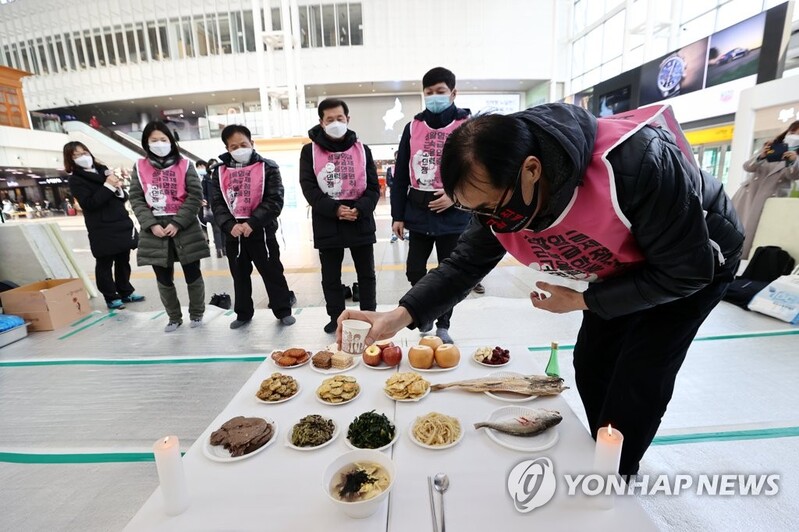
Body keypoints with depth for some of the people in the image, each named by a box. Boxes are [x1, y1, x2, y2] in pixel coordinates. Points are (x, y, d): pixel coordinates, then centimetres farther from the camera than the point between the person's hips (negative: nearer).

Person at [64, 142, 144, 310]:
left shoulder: (103, 170, 14)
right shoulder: (76, 180, -3)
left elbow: (123, 196, 16)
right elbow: (89, 203, -16)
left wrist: (119, 189, -7)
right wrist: (108, 186, -19)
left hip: (122, 225, 6)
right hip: (102, 231, -5)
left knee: (123, 261, 13)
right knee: (105, 265, 4)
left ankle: (126, 292, 26)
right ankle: (111, 298, 13)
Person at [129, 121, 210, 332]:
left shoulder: (184, 165, 3)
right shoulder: (140, 167, 9)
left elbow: (195, 196, -5)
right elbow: (136, 199, 5)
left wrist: (177, 223, -13)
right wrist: (151, 224, -9)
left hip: (185, 229, -2)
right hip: (154, 231, 2)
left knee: (192, 274, 5)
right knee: (164, 279, 10)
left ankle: (196, 313, 25)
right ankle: (174, 317, 28)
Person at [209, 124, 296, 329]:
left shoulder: (268, 167, -3)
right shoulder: (220, 171, 7)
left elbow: (274, 201, -11)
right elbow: (217, 203, 3)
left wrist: (252, 223, -20)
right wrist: (230, 225, -15)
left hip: (262, 231, -3)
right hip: (233, 233, 4)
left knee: (272, 272, 5)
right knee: (239, 275, 15)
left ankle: (283, 310, 19)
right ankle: (243, 313, 30)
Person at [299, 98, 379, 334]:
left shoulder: (362, 149, 6)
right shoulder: (310, 151, 2)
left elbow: (373, 187, 1)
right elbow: (309, 188, -5)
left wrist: (359, 209, -16)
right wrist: (335, 209, -18)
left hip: (361, 222, 1)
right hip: (327, 224, 0)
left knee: (366, 275, 10)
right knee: (330, 277, 10)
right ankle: (336, 318, 27)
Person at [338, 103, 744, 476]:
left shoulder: (634, 164, -42)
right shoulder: (498, 196, -24)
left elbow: (686, 272, -30)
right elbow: (465, 263, -17)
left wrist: (581, 301, -26)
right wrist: (400, 316, -31)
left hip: (695, 262, -5)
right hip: (622, 268, 5)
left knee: (636, 381, -8)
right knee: (591, 365, 7)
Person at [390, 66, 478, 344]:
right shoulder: (413, 127, 6)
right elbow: (400, 175, 5)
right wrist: (398, 215, 1)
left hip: (453, 214, -2)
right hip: (418, 213, 2)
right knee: (414, 270, 8)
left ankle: (442, 326, 27)